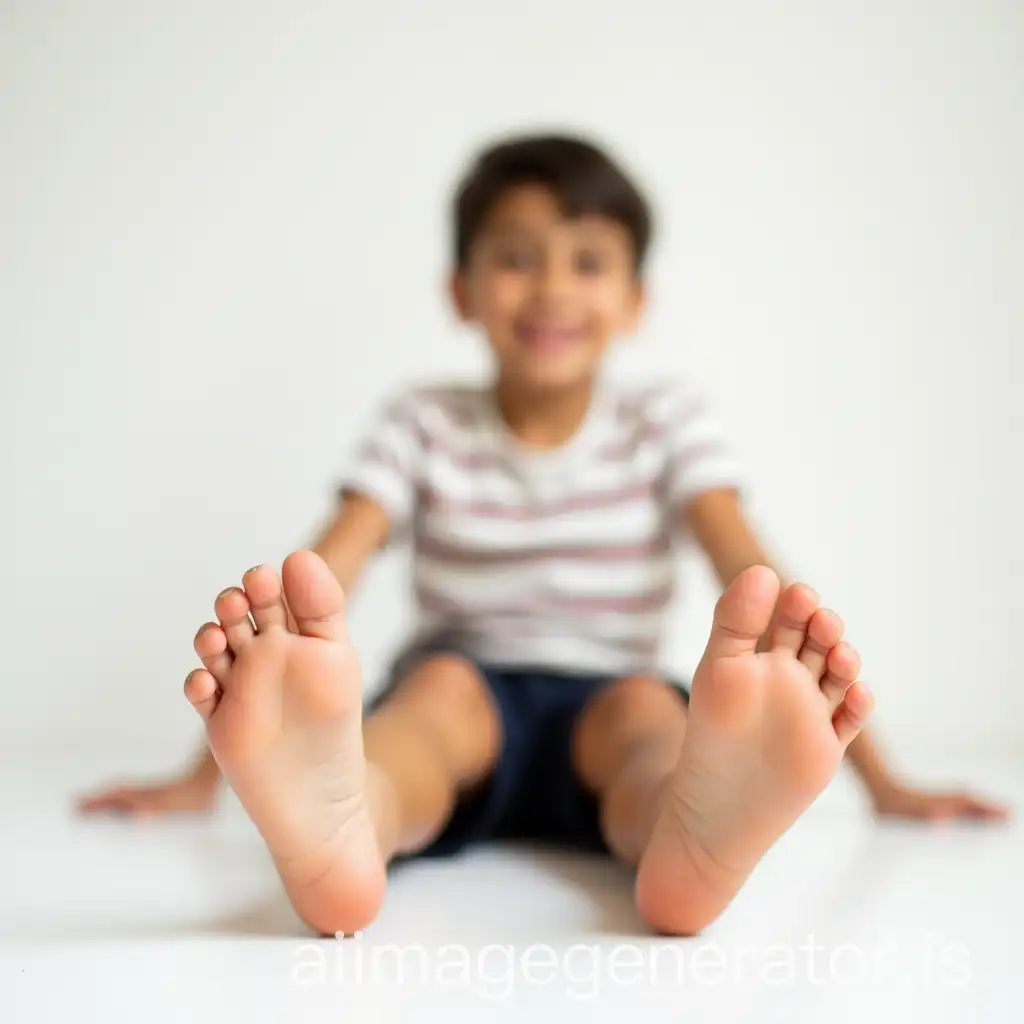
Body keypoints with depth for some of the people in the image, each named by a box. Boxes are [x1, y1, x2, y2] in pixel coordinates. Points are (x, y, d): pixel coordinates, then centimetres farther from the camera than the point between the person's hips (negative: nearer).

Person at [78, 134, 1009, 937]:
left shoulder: (667, 418, 5)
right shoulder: (424, 425, 4)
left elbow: (758, 583, -5)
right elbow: (318, 587, -7)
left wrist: (879, 778, -11)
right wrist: (211, 768, -16)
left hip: (600, 712, 1)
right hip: (459, 705, 0)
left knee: (645, 702, -32)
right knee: (441, 681, -33)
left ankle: (692, 843, -67)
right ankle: (332, 833, -66)